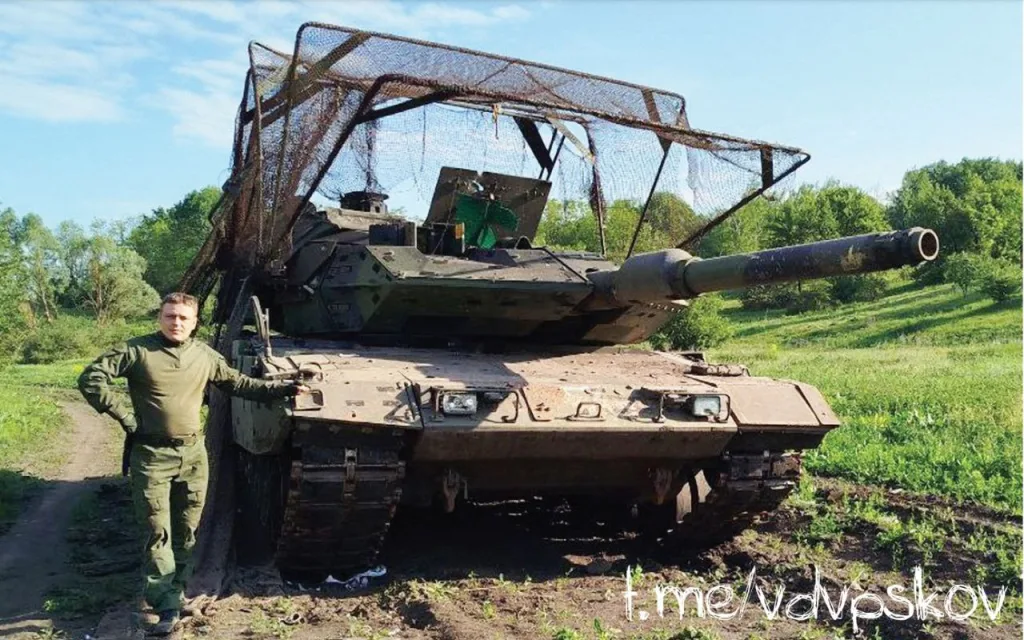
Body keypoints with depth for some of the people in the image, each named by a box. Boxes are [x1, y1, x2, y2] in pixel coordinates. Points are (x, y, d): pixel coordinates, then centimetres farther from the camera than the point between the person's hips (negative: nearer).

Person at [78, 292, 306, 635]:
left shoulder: (205, 356, 4)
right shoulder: (137, 350, -7)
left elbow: (239, 383, 14)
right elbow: (91, 379, -9)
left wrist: (283, 388, 7)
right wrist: (125, 416, -12)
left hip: (193, 453, 4)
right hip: (152, 456, -4)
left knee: (186, 531, 12)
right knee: (158, 533, 0)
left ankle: (175, 591, 28)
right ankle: (168, 607, 6)